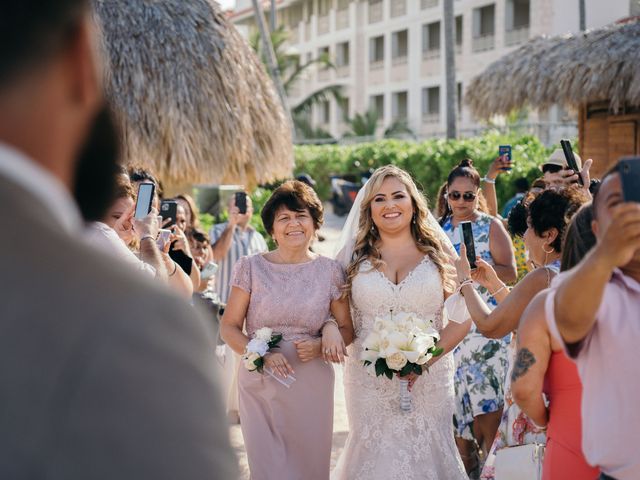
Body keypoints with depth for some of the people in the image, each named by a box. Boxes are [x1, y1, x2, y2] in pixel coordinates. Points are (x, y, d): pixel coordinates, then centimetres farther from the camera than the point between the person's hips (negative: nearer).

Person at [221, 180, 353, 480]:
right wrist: (261, 355, -16)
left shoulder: (330, 271, 3)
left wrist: (323, 343, -12)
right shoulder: (252, 268, 0)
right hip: (260, 386, -1)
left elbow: (347, 329, 9)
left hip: (311, 387, 1)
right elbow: (229, 327, 0)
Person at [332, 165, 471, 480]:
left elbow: (462, 317, 0)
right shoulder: (355, 256, 5)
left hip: (428, 379, 0)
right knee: (374, 452, 3)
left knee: (425, 452, 4)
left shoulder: (438, 253, 4)